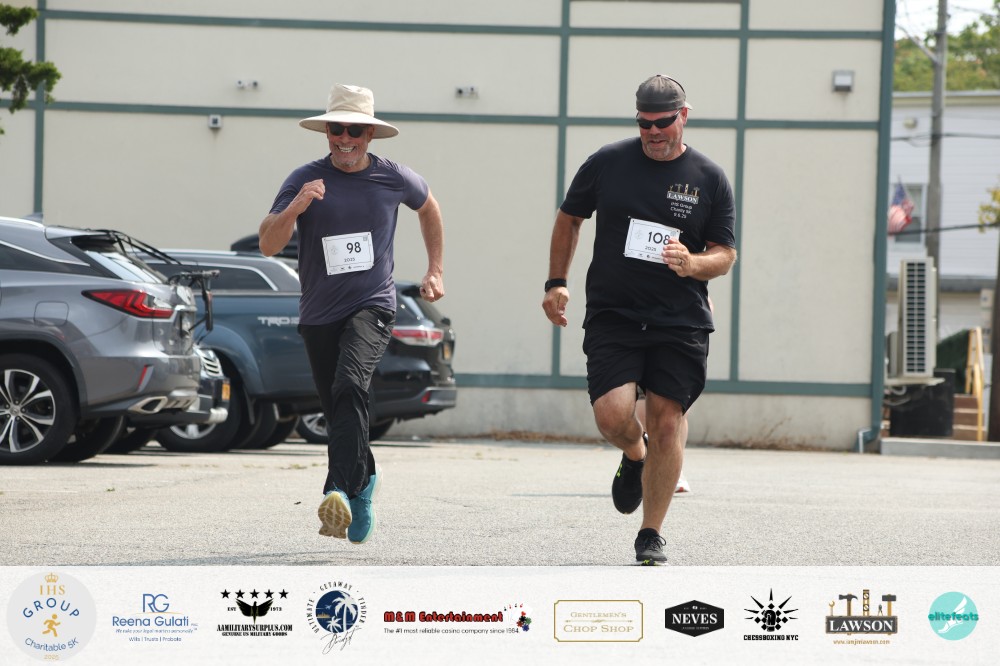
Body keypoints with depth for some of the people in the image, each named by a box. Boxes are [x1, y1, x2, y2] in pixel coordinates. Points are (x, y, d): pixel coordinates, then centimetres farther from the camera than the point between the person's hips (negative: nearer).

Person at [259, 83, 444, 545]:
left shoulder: (393, 178, -1)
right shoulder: (305, 180, -7)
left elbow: (428, 208, 22)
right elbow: (268, 245, -15)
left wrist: (436, 271, 20)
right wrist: (295, 208, -33)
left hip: (372, 306, -2)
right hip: (319, 314, 2)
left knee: (350, 386, -28)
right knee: (340, 414, 11)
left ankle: (340, 490, -38)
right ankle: (364, 481, 39)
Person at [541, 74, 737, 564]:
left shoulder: (709, 179, 3)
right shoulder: (608, 163, 3)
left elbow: (726, 255, 6)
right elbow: (569, 218, 18)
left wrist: (692, 264, -16)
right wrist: (556, 282, 9)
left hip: (680, 322, 0)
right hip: (611, 316, 0)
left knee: (667, 422, -5)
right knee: (612, 415, -17)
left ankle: (651, 535, 9)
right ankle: (635, 456, 21)